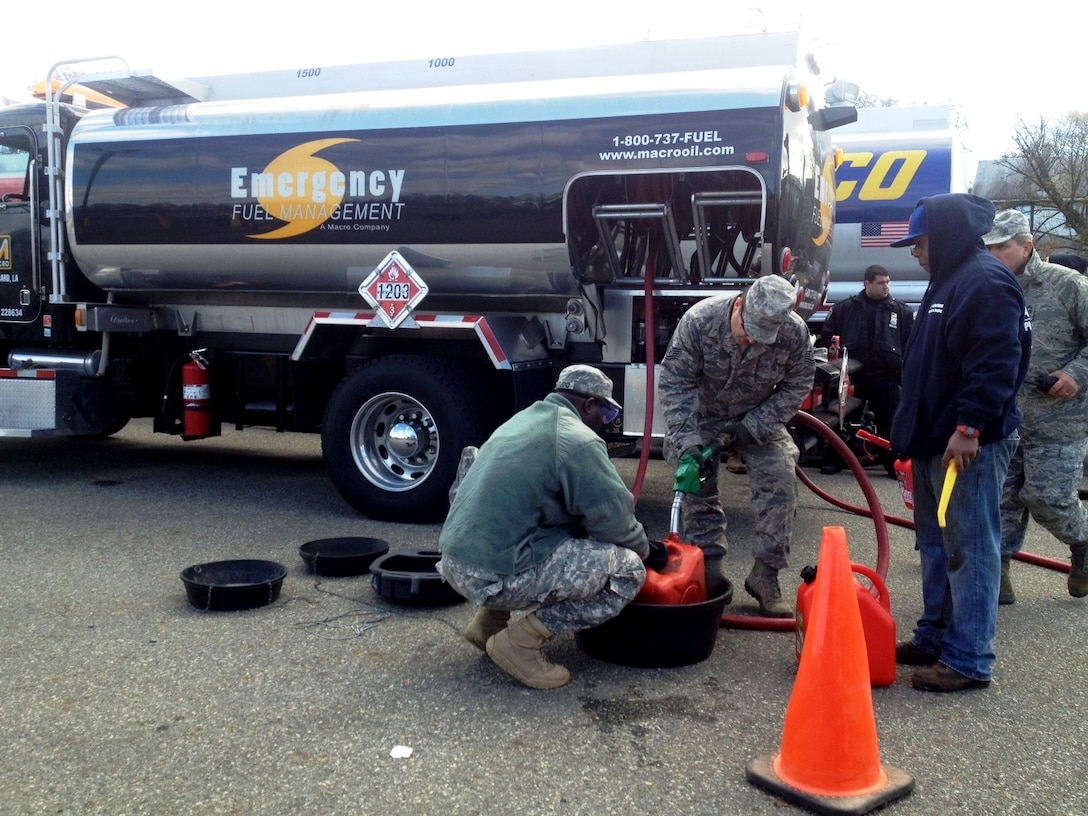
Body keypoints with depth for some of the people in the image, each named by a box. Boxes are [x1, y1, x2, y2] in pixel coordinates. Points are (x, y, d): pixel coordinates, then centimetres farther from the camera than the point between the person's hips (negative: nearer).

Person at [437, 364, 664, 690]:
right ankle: (522, 641, -5)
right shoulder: (578, 440, -10)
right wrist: (646, 549, 11)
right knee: (628, 570, -5)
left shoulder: (522, 420, 18)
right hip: (495, 576, -9)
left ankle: (490, 620, 20)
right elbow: (613, 519, -9)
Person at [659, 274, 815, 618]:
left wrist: (752, 428, -22)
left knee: (780, 481, -12)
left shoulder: (796, 334, -25)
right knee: (698, 489, -6)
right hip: (701, 417, -1)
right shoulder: (699, 321, -30)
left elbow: (795, 388, -11)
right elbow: (675, 383, -25)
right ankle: (709, 573, 6)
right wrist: (688, 443, -33)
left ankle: (765, 575, 0)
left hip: (759, 419, 1)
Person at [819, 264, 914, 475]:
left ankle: (893, 463, 14)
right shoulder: (844, 308, 7)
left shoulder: (902, 311, 7)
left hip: (886, 378, 0)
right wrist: (834, 344, -7)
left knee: (889, 422, 3)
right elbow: (826, 335, 14)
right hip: (851, 375, 0)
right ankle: (833, 460, 19)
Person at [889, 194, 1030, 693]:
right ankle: (935, 637, 28)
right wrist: (916, 432, 23)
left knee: (970, 550, -4)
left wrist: (969, 427, -26)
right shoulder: (949, 280, 18)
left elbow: (996, 363, -24)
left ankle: (969, 660, 3)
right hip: (936, 440, 11)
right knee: (936, 545, 17)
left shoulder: (986, 282, -15)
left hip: (969, 444, -11)